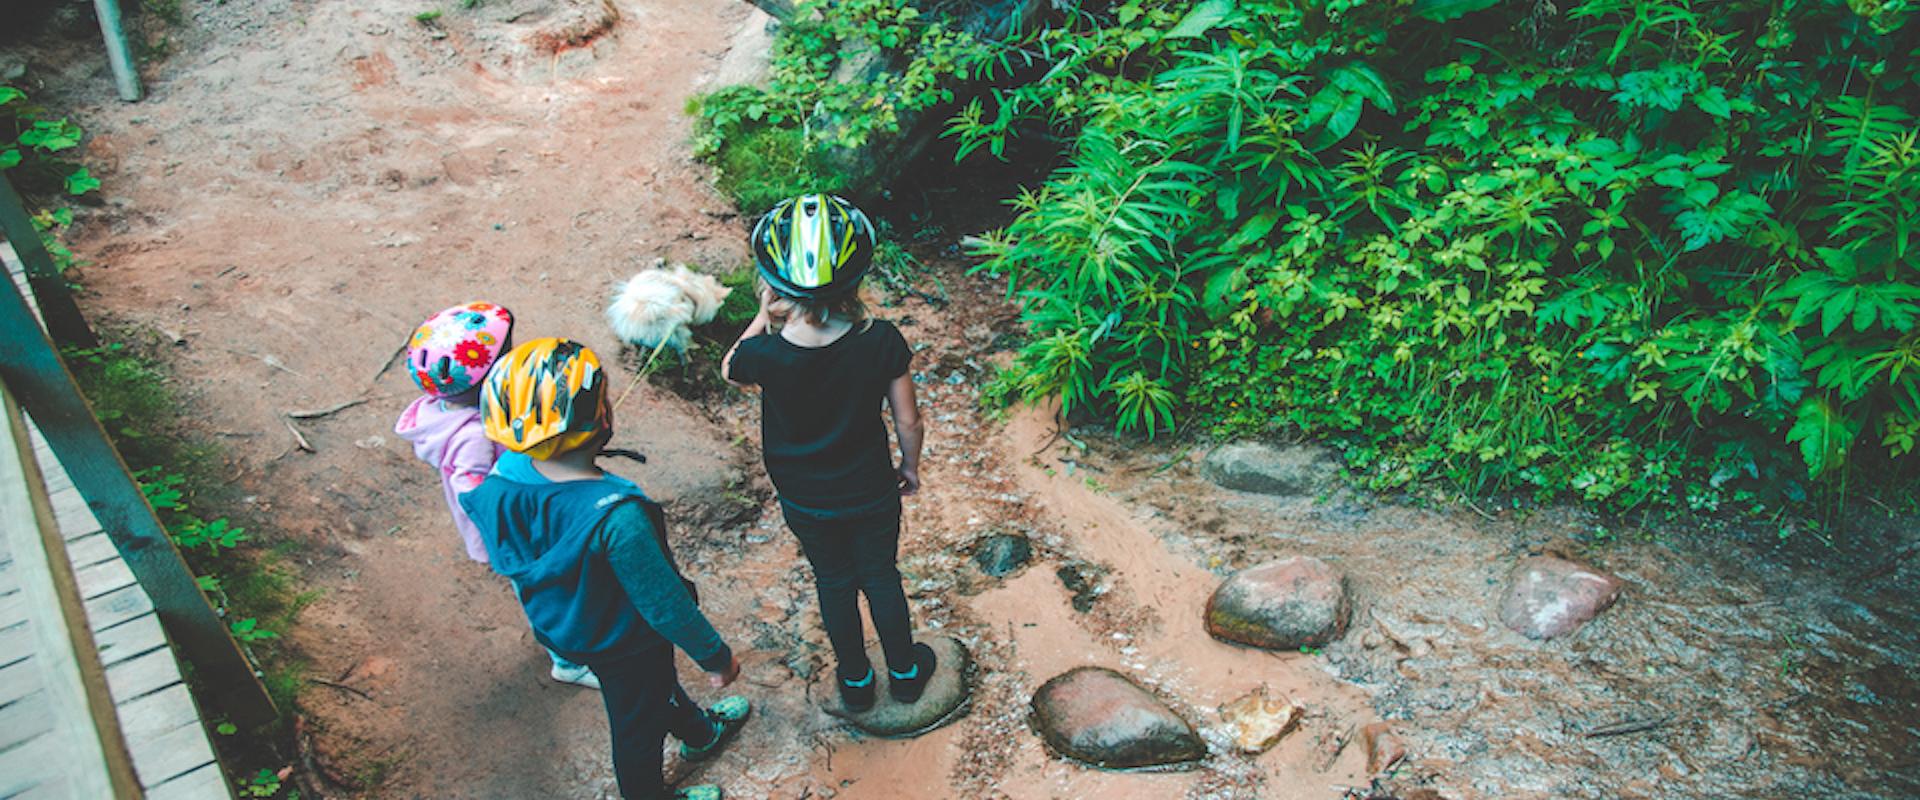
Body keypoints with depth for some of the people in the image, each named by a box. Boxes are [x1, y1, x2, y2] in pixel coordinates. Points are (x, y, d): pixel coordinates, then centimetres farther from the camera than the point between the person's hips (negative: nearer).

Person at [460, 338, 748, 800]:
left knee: (658, 681, 35)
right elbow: (666, 605, -29)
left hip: (559, 626, 7)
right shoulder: (618, 516, -42)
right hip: (624, 641, -7)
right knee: (638, 724, 23)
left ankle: (698, 732, 63)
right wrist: (716, 657, -12)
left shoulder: (502, 478, -22)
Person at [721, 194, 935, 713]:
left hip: (804, 503, 0)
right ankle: (904, 671, 47)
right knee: (881, 577, 25)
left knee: (834, 583, 25)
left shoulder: (765, 354, -29)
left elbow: (729, 371, -3)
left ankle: (855, 680, 47)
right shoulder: (882, 342, -28)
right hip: (871, 493, 0)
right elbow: (907, 421, -13)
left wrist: (763, 317, -5)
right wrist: (910, 466, 6)